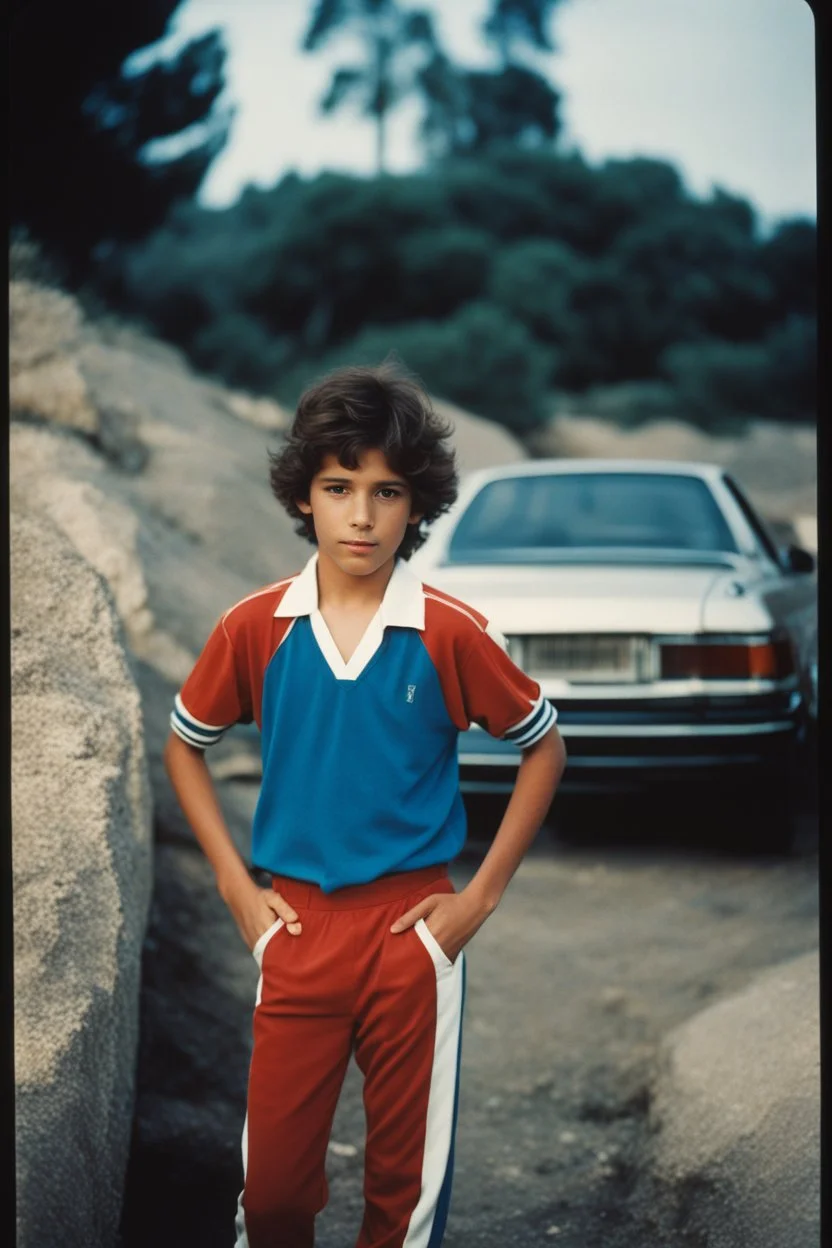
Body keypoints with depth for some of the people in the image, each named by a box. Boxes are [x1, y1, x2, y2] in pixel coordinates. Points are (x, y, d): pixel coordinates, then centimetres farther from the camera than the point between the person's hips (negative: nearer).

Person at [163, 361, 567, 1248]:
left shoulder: (450, 634, -8)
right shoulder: (255, 628, -4)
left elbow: (544, 749, 4)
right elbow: (184, 745, 11)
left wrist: (481, 895, -1)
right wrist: (234, 883, 3)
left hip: (412, 926, -1)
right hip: (296, 925, 1)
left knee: (407, 1177, 10)